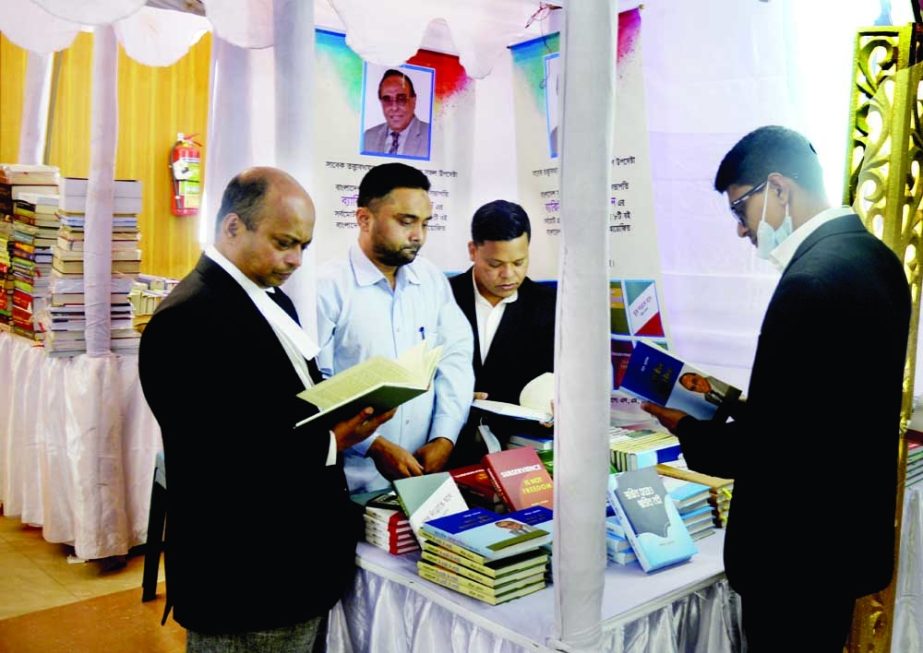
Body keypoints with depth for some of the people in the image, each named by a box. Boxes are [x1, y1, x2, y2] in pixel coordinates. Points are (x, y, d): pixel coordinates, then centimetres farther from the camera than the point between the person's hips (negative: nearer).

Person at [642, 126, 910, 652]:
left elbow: (768, 445, -25)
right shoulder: (872, 257, 3)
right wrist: (739, 402, 6)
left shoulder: (813, 281, -27)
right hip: (848, 532, 9)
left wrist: (685, 429, -10)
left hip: (798, 552, -9)